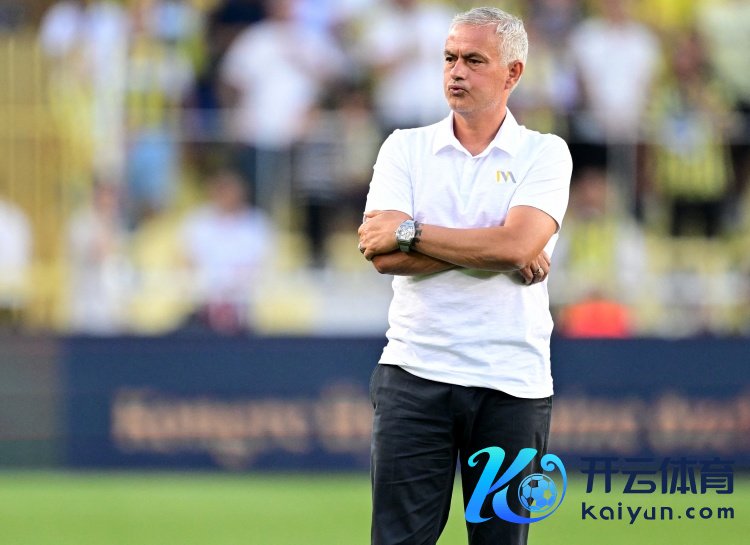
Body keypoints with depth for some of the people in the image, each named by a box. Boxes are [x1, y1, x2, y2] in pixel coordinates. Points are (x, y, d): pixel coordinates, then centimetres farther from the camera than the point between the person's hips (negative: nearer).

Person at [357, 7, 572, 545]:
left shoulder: (544, 154, 3)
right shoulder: (406, 148, 7)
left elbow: (516, 244, -15)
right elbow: (384, 255, -7)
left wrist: (409, 232, -9)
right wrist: (493, 254, -12)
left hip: (512, 381, -1)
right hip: (416, 375, 1)